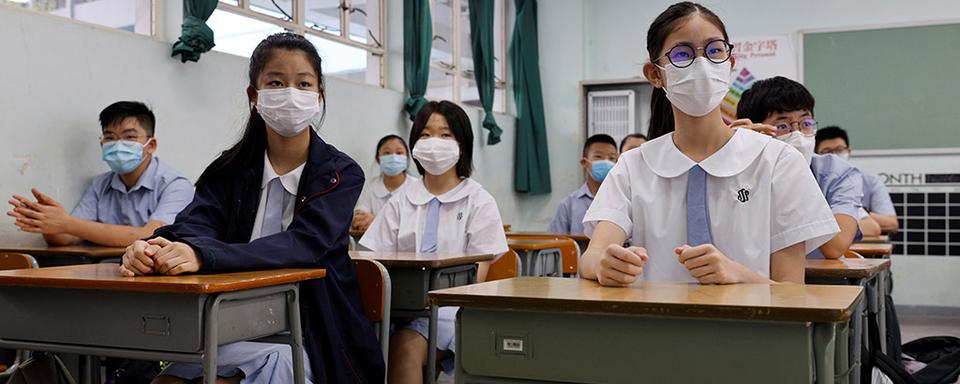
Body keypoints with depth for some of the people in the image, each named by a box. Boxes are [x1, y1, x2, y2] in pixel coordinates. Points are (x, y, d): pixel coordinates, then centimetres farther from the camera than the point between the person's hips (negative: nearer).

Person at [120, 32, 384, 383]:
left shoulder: (341, 174, -3)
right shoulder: (231, 168, 8)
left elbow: (304, 244, -20)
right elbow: (193, 226, -8)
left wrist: (203, 256, -36)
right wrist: (147, 251, -33)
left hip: (310, 335, -2)